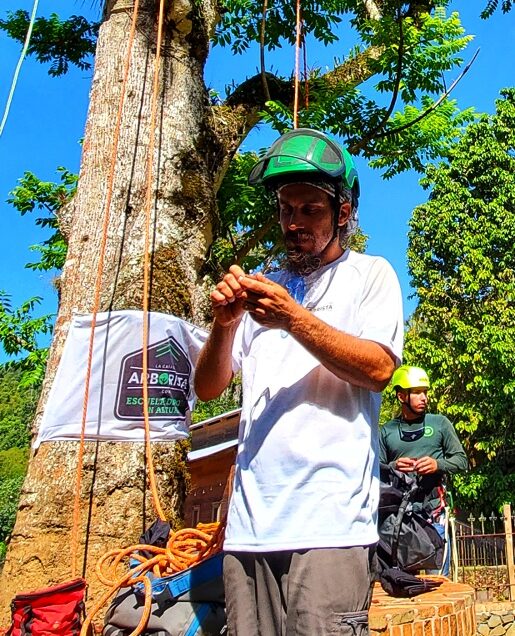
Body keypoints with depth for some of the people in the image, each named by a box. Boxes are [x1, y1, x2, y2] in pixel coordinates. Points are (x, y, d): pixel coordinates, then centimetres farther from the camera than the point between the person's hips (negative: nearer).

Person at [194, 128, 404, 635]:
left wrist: (294, 319, -15)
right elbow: (208, 388, 12)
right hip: (250, 518, 4)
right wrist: (225, 324, -7)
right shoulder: (263, 287, 18)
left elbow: (379, 369, -6)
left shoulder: (370, 274, 9)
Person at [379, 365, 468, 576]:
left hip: (433, 509, -1)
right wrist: (394, 467, -12)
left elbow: (461, 460, 7)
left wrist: (438, 464, -11)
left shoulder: (440, 423, 8)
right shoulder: (387, 431, 9)